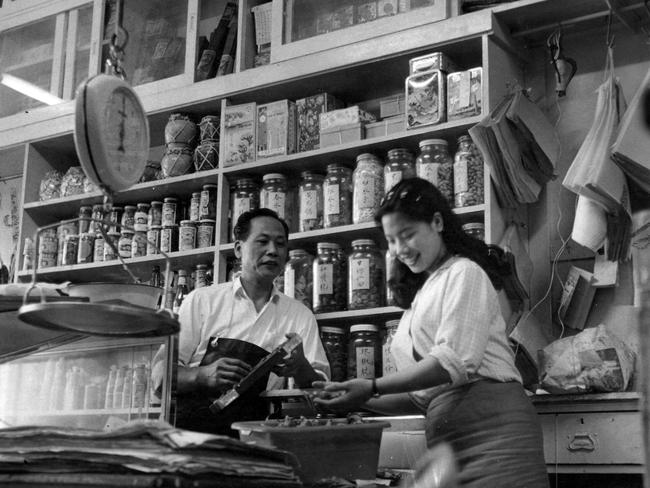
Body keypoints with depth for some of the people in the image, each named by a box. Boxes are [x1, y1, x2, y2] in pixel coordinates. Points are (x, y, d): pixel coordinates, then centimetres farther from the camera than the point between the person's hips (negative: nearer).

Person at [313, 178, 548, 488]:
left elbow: (455, 360, -12)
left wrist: (372, 388, -13)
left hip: (491, 423, -7)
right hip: (444, 435, 7)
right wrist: (355, 397, 6)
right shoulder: (420, 294, 25)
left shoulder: (465, 273, 3)